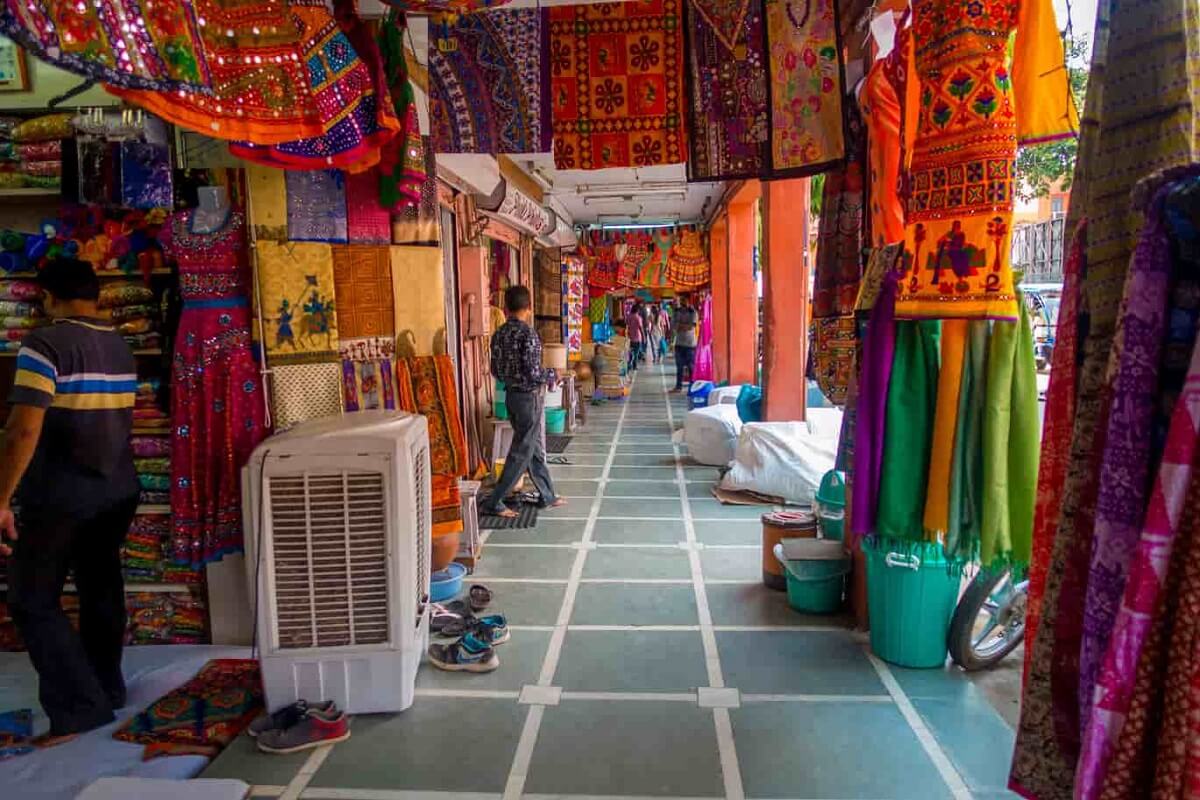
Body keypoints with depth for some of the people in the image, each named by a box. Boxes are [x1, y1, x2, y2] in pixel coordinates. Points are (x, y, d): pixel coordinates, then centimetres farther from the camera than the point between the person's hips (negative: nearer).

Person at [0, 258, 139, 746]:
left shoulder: (46, 344, -15)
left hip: (60, 496, -7)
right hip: (117, 492, 7)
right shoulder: (121, 349, 6)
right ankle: (107, 689, 27)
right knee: (101, 588, 16)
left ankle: (80, 706, 0)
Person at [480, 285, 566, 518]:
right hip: (529, 397, -8)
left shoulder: (499, 334, 4)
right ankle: (494, 503, 4)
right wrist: (553, 375, -5)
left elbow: (496, 370, 10)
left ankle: (548, 496, 27)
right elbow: (533, 372, -23)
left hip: (511, 395, 8)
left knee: (535, 448, 17)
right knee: (521, 453, 0)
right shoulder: (527, 334, -19)